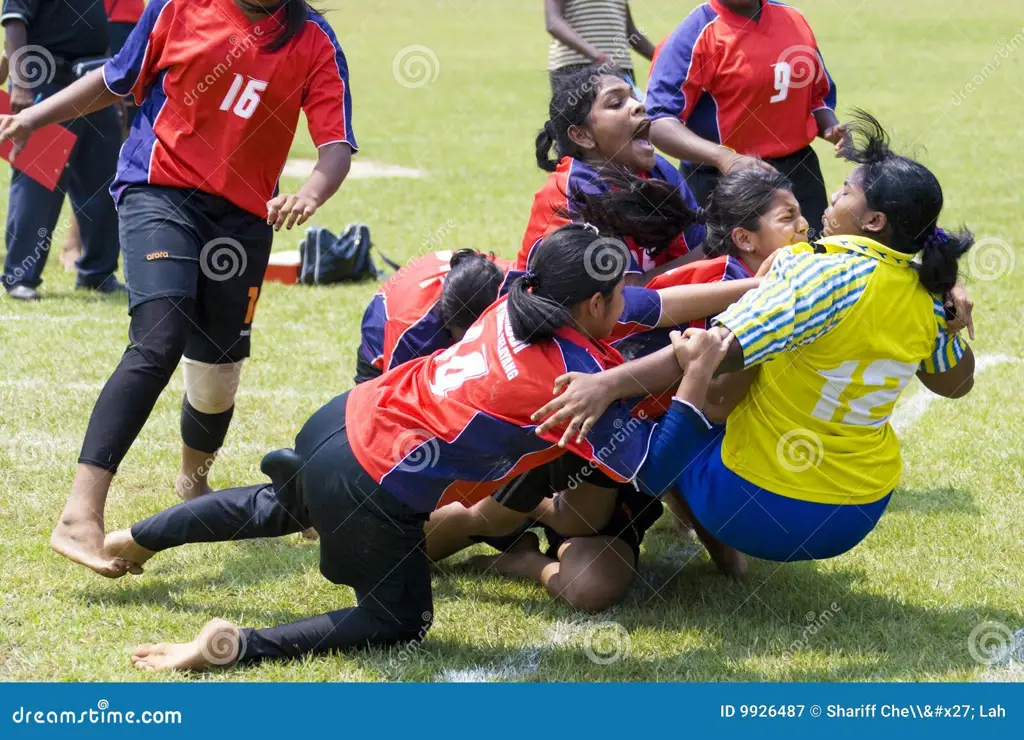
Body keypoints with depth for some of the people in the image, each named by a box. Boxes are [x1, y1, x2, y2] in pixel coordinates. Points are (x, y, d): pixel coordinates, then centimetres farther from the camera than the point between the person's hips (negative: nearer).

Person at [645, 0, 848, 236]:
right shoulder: (697, 34, -13)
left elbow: (818, 96, 21)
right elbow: (658, 122, -22)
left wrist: (831, 128, -2)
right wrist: (722, 156, -37)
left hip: (800, 173, 6)